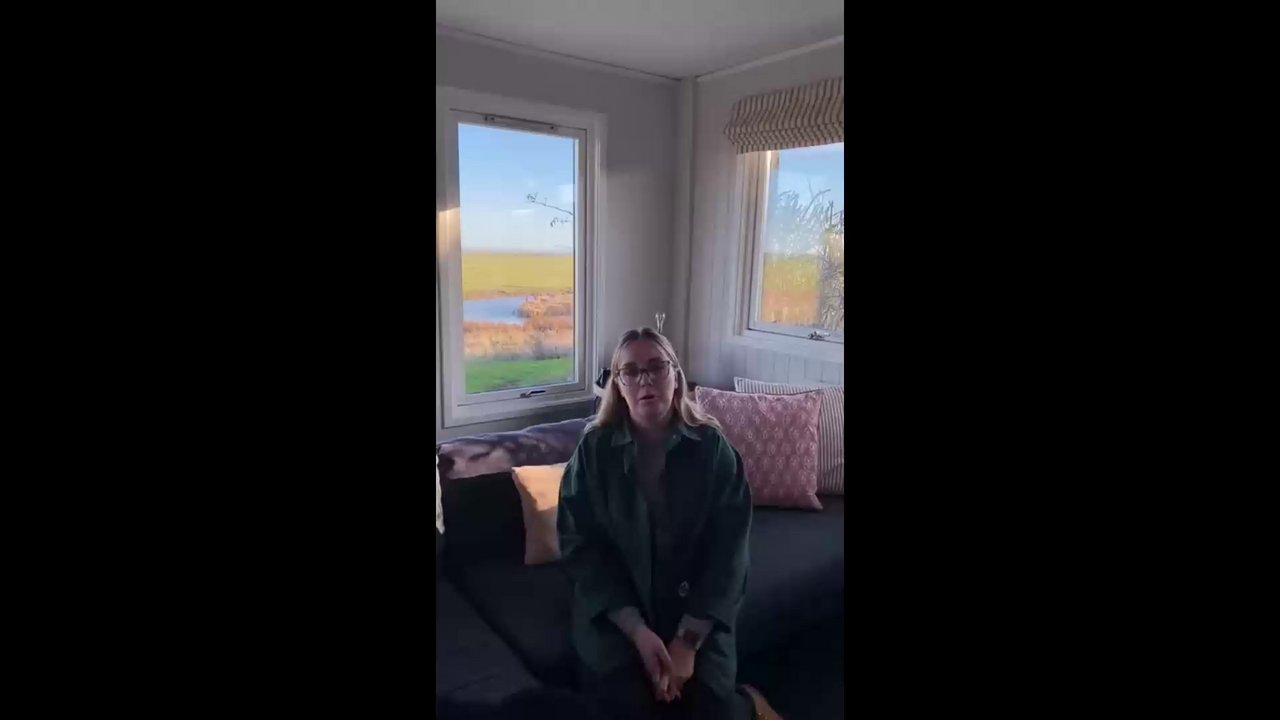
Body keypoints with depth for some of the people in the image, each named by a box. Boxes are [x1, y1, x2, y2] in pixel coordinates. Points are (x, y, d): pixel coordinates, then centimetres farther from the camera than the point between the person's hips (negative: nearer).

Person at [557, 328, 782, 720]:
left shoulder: (712, 446, -7)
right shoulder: (594, 450, -8)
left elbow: (727, 551, -8)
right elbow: (580, 546, -7)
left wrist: (687, 640, -17)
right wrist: (638, 631, -17)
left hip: (693, 605, 0)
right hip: (614, 606, 1)